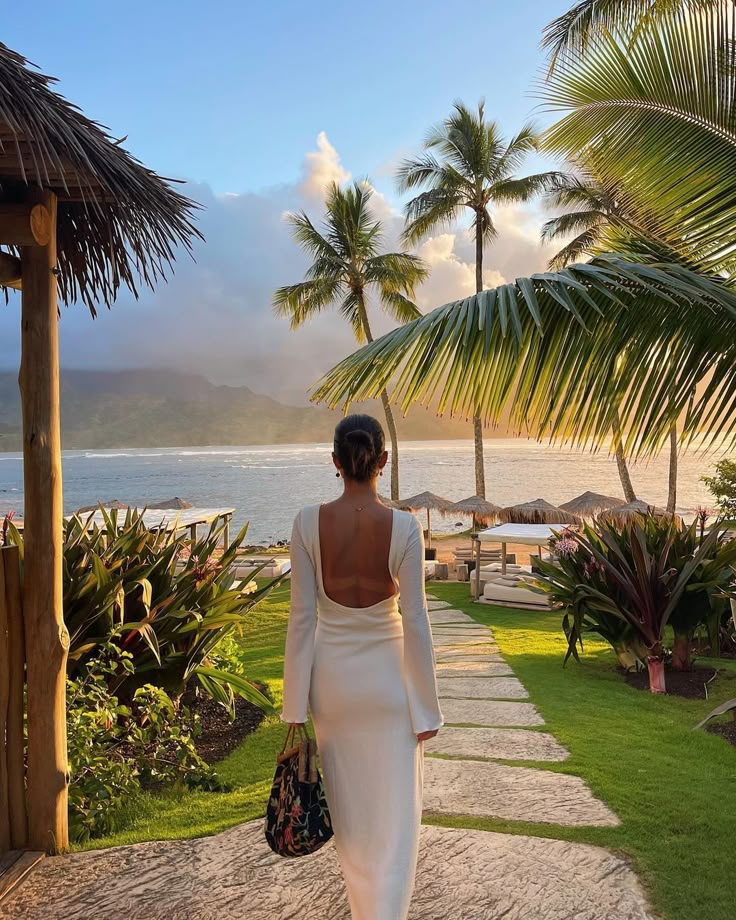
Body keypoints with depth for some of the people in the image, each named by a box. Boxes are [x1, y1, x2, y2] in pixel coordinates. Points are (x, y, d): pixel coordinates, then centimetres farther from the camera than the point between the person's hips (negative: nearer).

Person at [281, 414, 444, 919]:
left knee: (348, 804, 22)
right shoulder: (404, 526, -15)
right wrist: (426, 707, -3)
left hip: (332, 678, 3)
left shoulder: (309, 522, -11)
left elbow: (302, 617, -8)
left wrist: (296, 707, -1)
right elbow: (415, 621, -12)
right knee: (395, 813, 8)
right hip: (388, 678, -2)